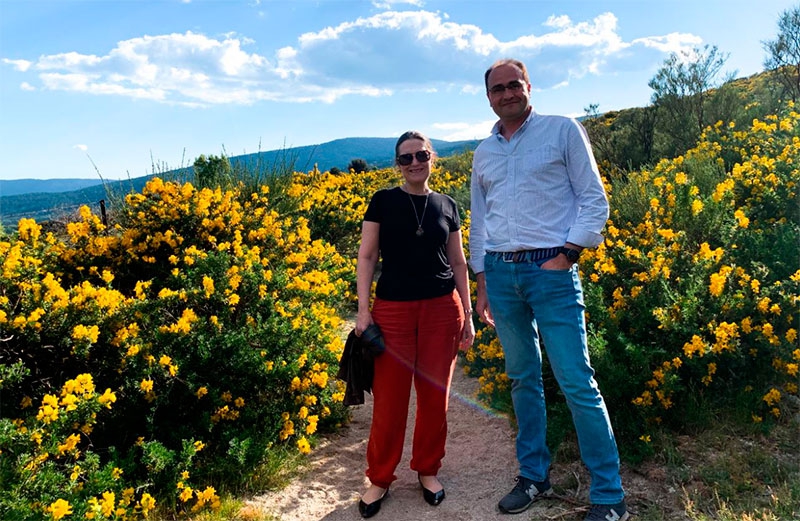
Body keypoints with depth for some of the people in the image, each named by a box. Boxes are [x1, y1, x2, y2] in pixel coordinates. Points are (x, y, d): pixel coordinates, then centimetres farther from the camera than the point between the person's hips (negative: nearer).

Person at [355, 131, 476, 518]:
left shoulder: (447, 206, 9)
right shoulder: (383, 201, 3)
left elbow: (458, 263, 12)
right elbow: (366, 257, 1)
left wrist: (467, 315, 8)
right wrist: (363, 309, -7)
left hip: (442, 309, 2)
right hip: (393, 308, -2)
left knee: (435, 394, 8)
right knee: (389, 398, 1)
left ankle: (427, 469, 28)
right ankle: (379, 478, 19)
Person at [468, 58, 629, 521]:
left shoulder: (563, 130, 2)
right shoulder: (483, 153, 16)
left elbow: (594, 199, -1)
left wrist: (567, 256, -12)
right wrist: (482, 283, 15)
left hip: (551, 269, -5)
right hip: (500, 273, 5)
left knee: (577, 383, -6)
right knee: (523, 379, 12)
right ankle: (534, 476, 25)